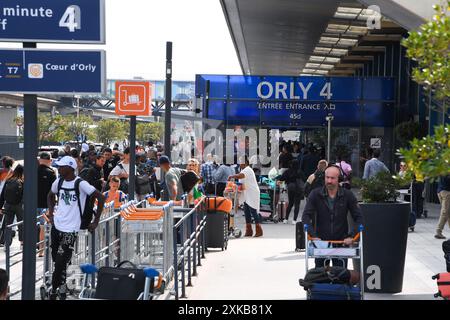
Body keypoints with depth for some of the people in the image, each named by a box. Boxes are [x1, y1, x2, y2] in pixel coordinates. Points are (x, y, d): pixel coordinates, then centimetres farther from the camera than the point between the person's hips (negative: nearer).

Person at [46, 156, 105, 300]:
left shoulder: (80, 184, -13)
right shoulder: (58, 182, 5)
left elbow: (101, 198, -14)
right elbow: (50, 196, 26)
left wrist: (96, 222, -11)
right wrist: (51, 214, 12)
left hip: (70, 229, -6)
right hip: (56, 225, 6)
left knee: (61, 263, -8)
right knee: (57, 262, 10)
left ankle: (54, 290, 5)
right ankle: (62, 288, 25)